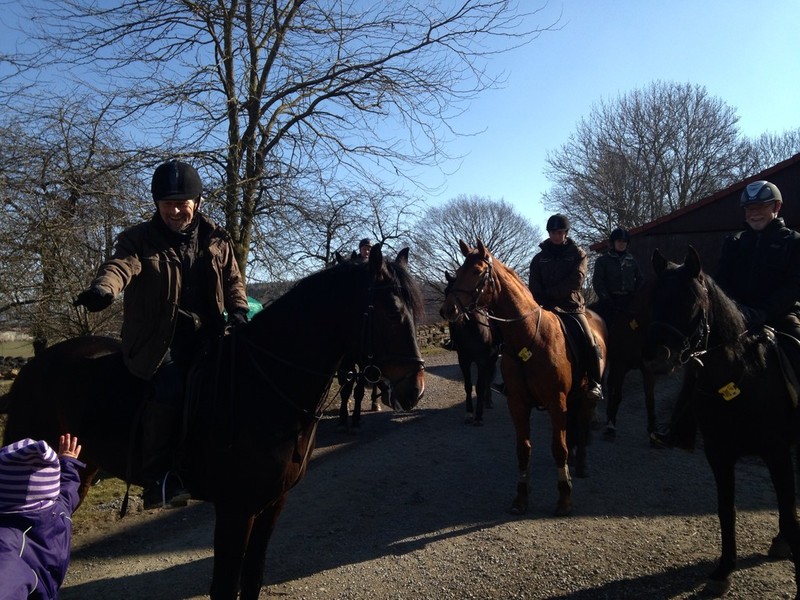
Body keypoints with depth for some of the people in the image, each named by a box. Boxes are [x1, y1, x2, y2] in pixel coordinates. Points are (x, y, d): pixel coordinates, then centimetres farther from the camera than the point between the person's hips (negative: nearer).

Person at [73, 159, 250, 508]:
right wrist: (103, 289, -42)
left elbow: (233, 282, 15)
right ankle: (157, 479, -16)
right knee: (169, 387, -28)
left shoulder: (217, 241, 10)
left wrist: (239, 312, -6)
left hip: (206, 335, 4)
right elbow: (121, 265, -19)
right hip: (156, 339, -3)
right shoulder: (140, 239, 1)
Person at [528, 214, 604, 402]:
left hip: (573, 306, -2)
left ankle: (595, 383, -10)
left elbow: (576, 281, -8)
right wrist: (545, 303, -14)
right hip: (546, 308, 2)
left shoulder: (578, 254, 6)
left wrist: (551, 293, -11)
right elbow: (534, 287, 3)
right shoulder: (539, 258, 11)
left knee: (589, 342, -19)